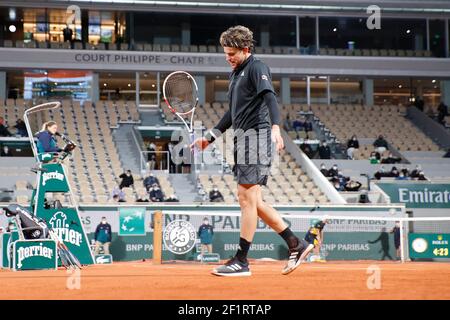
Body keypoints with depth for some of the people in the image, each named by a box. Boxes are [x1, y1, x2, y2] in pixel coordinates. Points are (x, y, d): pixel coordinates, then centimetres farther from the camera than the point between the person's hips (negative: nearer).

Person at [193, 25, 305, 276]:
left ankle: (241, 261, -6)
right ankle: (295, 245, 15)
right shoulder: (236, 73, 23)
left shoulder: (257, 67, -5)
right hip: (244, 137, 10)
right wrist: (210, 137, 31)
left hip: (256, 133, -10)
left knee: (247, 197, -9)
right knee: (254, 201, 9)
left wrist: (276, 127, -37)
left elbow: (270, 97, -22)